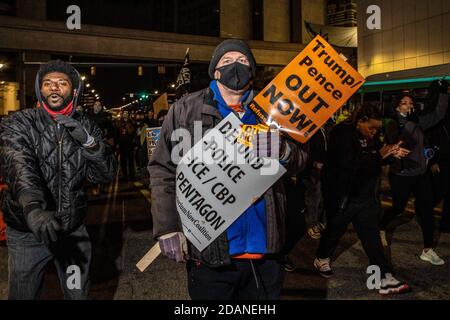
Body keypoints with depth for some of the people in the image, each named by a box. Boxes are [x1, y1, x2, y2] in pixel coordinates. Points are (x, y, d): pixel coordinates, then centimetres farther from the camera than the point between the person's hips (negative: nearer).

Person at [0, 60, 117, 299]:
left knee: (79, 294, 17)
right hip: (27, 231, -2)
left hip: (74, 229, 3)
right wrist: (33, 208, -47)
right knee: (23, 294, 13)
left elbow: (106, 174, -6)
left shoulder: (86, 128, 1)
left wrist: (88, 141, -24)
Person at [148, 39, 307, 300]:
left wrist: (282, 151, -17)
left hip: (265, 249, 3)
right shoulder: (186, 110, -2)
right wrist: (167, 229, -9)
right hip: (209, 252, -2)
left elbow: (300, 160, 6)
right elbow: (163, 171, -3)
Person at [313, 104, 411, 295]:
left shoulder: (369, 136, 4)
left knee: (372, 236, 7)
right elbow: (350, 163, -30)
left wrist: (391, 153, -5)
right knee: (335, 229, 14)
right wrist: (379, 155, -26)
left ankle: (385, 279, 11)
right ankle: (322, 259, 40)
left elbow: (375, 161, 15)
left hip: (365, 195, 6)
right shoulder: (342, 134, -18)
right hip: (343, 196, -6)